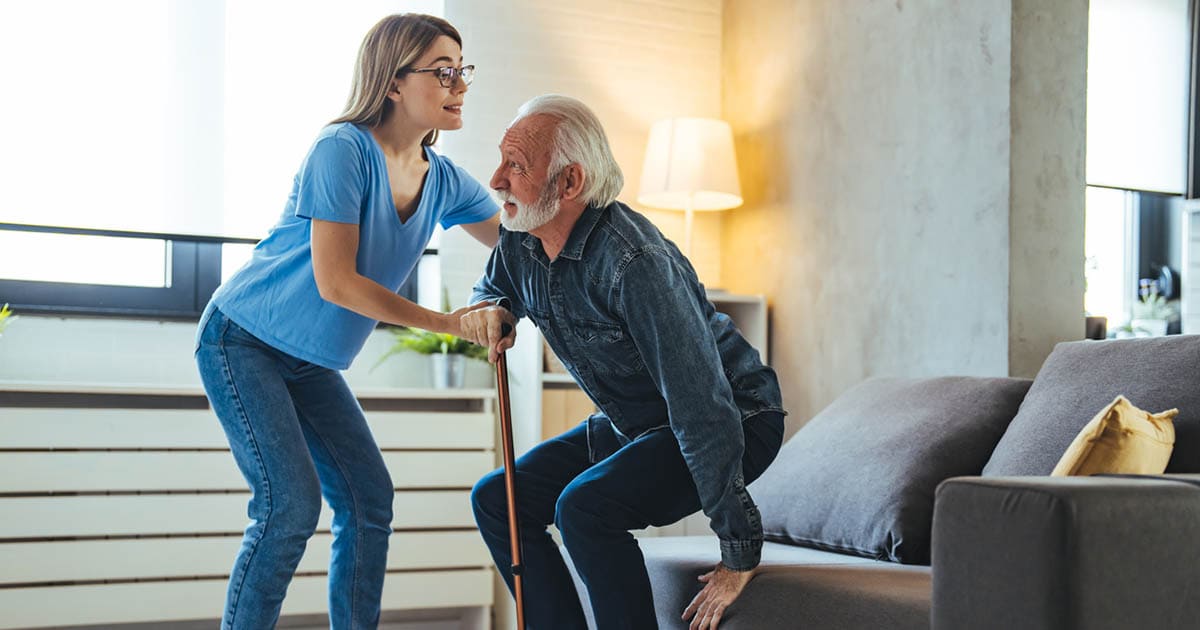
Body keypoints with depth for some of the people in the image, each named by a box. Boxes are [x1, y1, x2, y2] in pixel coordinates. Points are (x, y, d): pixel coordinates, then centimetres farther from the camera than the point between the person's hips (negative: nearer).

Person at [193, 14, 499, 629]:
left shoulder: (444, 182, -2)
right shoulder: (343, 149, -23)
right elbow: (335, 283, -26)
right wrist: (449, 322, -23)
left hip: (312, 363, 8)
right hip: (242, 341, -7)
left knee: (369, 499, 2)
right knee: (291, 502, -17)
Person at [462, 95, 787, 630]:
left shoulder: (634, 263, -33)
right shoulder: (518, 239, -7)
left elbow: (704, 410, -33)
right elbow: (494, 287, 20)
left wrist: (739, 555, -29)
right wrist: (492, 310, -8)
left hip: (737, 423, -9)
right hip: (631, 425, 9)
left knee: (586, 507, -31)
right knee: (496, 499, 2)